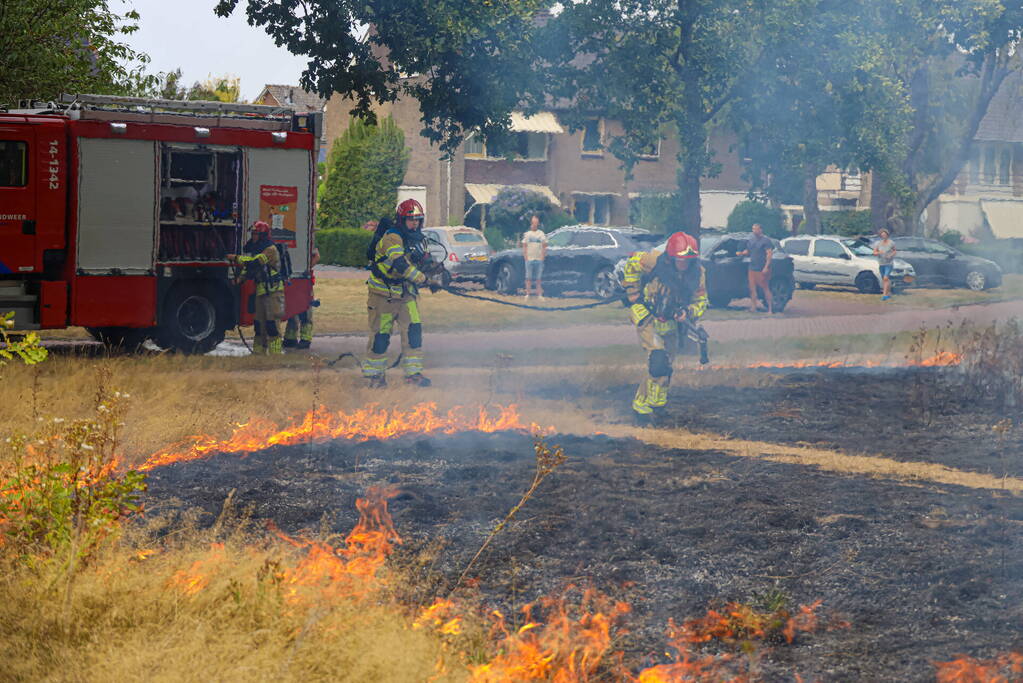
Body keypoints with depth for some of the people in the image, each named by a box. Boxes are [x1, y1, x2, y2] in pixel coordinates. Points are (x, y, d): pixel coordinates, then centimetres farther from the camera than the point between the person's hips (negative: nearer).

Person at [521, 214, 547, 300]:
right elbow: (524, 247, 7)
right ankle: (527, 294, 1)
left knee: (538, 278, 1)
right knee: (529, 278, -1)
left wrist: (543, 257, -1)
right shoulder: (527, 234, 7)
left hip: (539, 260, 0)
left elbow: (544, 247, 9)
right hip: (529, 259, 0)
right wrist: (526, 258, -3)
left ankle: (539, 295, 1)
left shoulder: (542, 234, 8)